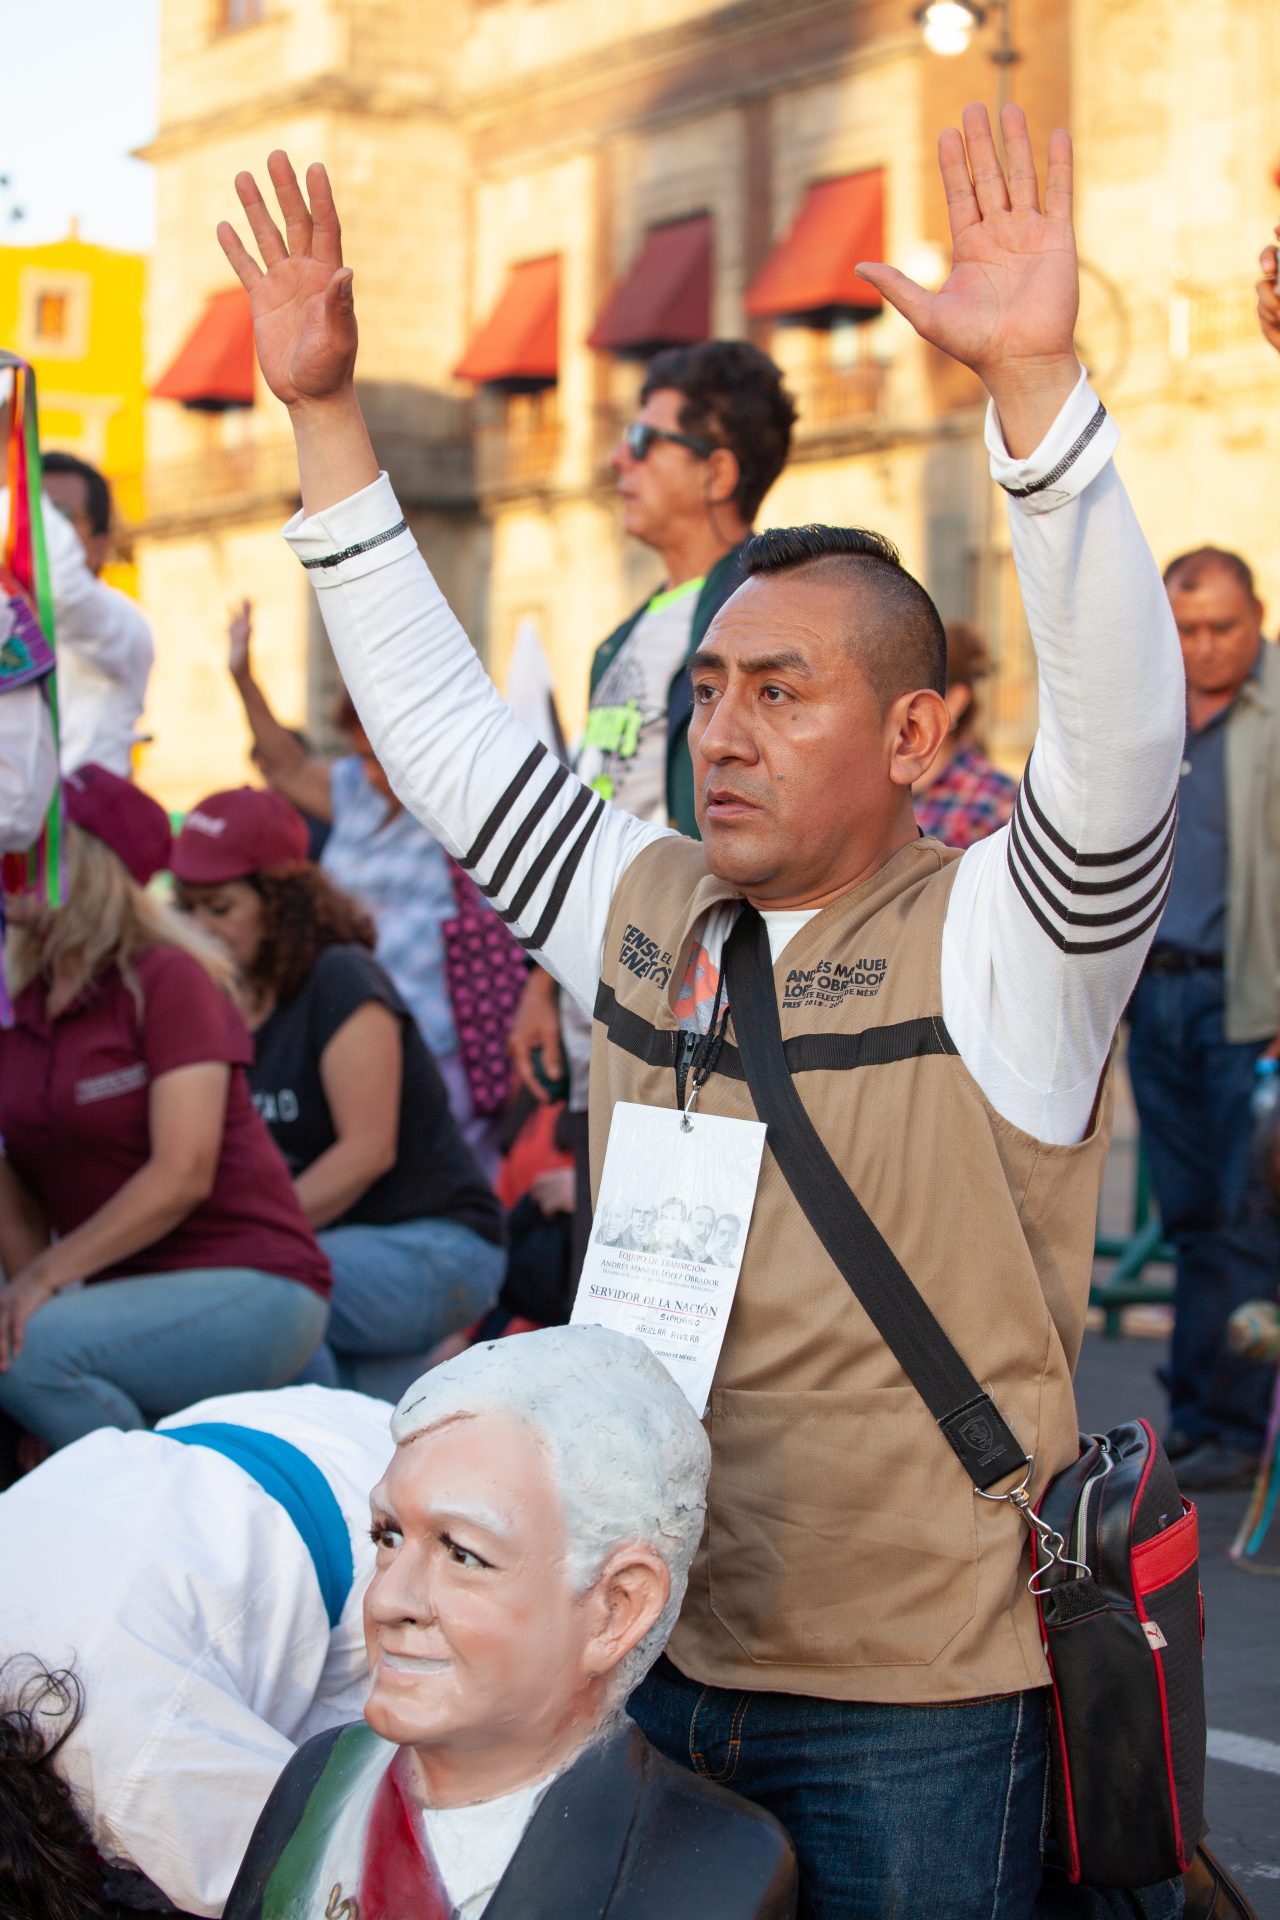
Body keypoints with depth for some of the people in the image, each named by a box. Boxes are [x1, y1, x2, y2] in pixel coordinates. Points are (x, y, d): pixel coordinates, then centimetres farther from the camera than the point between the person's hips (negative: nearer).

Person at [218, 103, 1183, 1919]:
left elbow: (1123, 723, -28)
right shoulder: (644, 906, 6)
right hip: (653, 1651, 5)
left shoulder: (992, 939, -11)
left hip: (914, 1702, -5)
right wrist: (324, 412, 6)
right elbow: (434, 714, 11)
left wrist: (1034, 380, -39)